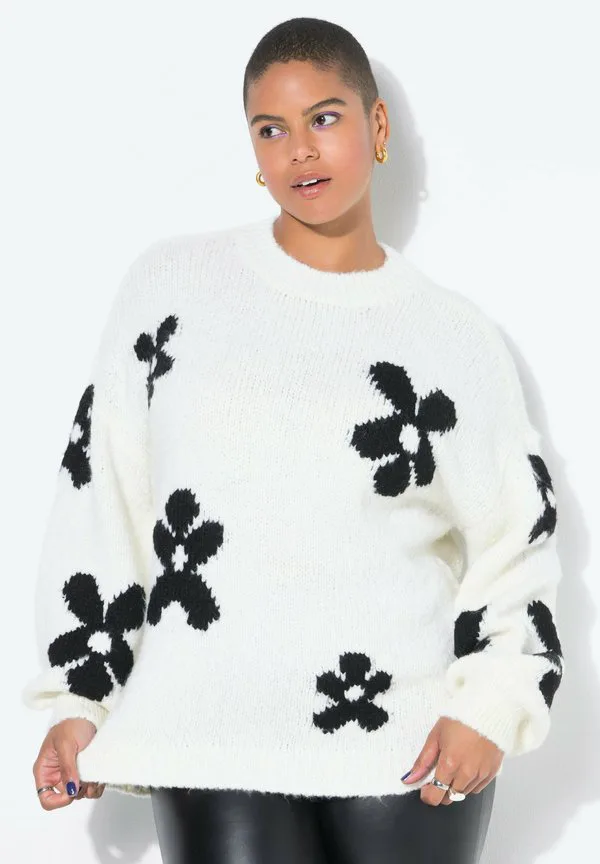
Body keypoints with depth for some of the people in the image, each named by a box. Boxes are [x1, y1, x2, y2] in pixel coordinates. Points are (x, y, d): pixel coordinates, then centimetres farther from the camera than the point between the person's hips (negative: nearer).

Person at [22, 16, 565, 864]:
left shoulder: (457, 337, 6)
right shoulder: (173, 283, 5)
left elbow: (517, 542, 10)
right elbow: (100, 498, 7)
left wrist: (491, 705, -4)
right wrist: (77, 698, 5)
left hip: (412, 751, 1)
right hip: (212, 741, 0)